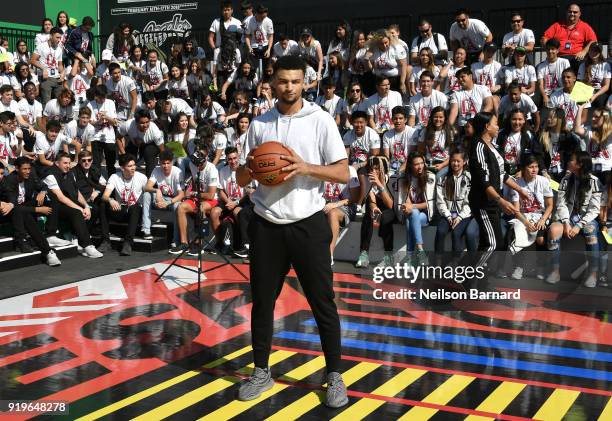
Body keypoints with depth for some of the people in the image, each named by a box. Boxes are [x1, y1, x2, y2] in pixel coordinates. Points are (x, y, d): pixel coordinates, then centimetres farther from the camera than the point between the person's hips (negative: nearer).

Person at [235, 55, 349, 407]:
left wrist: (305, 167, -20)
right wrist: (250, 166, -12)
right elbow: (241, 179, 11)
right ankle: (262, 372, 25)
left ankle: (335, 376, 15)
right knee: (262, 300, 9)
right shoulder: (259, 124, 8)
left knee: (323, 302, 2)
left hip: (308, 223, -3)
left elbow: (343, 173, -5)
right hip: (266, 225, 3)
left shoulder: (321, 120, -2)